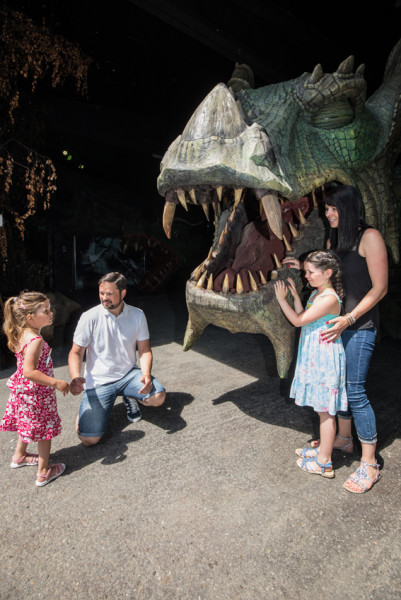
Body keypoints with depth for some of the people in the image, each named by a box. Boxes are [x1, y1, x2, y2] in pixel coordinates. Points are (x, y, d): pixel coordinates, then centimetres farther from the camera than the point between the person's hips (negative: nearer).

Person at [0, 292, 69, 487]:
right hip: (37, 394, -9)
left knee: (27, 424, 29)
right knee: (45, 430, 8)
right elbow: (29, 372, -34)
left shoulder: (21, 335, -1)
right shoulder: (35, 340, -29)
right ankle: (44, 472, 23)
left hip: (23, 390, 9)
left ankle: (19, 456, 51)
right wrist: (56, 383, -29)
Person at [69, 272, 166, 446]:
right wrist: (75, 377, -26)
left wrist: (146, 374, -18)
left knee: (158, 397, -25)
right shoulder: (90, 317, -11)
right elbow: (76, 352, -6)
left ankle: (130, 397, 12)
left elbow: (144, 350, 1)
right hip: (98, 381, -2)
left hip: (128, 373, 3)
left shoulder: (137, 315, -3)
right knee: (89, 438, -17)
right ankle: (86, 410, 20)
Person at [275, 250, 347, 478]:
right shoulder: (316, 293, 10)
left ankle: (324, 463, 14)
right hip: (316, 357, 10)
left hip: (325, 360, -10)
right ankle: (323, 450, 33)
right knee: (323, 410, 19)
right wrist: (295, 294, 8)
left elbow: (298, 321, -18)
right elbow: (302, 316, 14)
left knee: (325, 410, 2)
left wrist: (282, 299, -10)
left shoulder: (329, 298, -20)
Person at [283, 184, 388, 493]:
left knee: (355, 390, -6)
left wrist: (349, 318, -22)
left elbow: (380, 287, -14)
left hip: (360, 325, -8)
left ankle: (370, 464, 9)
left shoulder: (369, 237, -13)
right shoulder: (334, 241, 10)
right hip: (336, 322, 8)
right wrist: (304, 268, 4)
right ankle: (344, 438, 36)